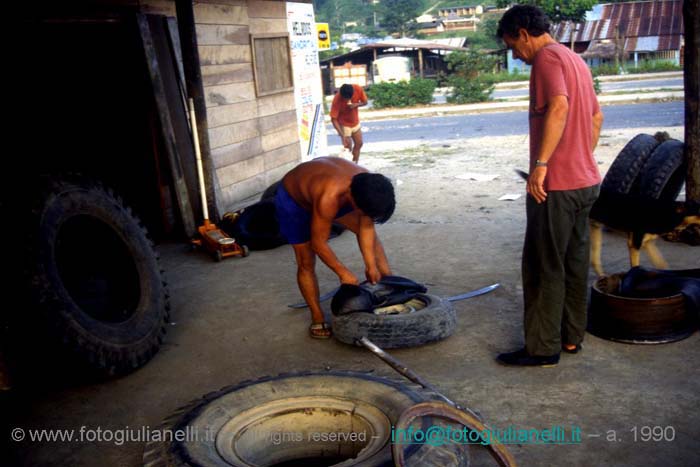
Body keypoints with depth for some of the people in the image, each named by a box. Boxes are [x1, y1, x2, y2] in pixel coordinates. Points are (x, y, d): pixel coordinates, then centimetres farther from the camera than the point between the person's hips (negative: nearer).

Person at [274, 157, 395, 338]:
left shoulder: (367, 187, -27)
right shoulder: (329, 198, -45)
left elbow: (366, 227, -13)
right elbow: (318, 243, -33)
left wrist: (371, 265, -15)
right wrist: (343, 272, -23)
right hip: (293, 199, -6)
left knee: (371, 236, 1)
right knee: (306, 263, -7)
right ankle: (318, 319, 6)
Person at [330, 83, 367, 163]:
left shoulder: (358, 89, -23)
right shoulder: (337, 100, -34)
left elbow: (365, 102, -5)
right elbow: (334, 119, -31)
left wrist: (356, 104, -29)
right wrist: (342, 135, -38)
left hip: (355, 122, 6)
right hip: (344, 124, -5)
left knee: (359, 144, 13)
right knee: (348, 147, -4)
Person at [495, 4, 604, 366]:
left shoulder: (548, 57, -11)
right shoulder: (574, 59, 18)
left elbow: (559, 106, -29)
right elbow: (596, 117, 24)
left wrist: (540, 164, -28)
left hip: (556, 185, -10)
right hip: (585, 180, 10)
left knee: (543, 268, -2)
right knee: (575, 262, 15)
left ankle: (542, 348, 6)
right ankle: (571, 336, 25)